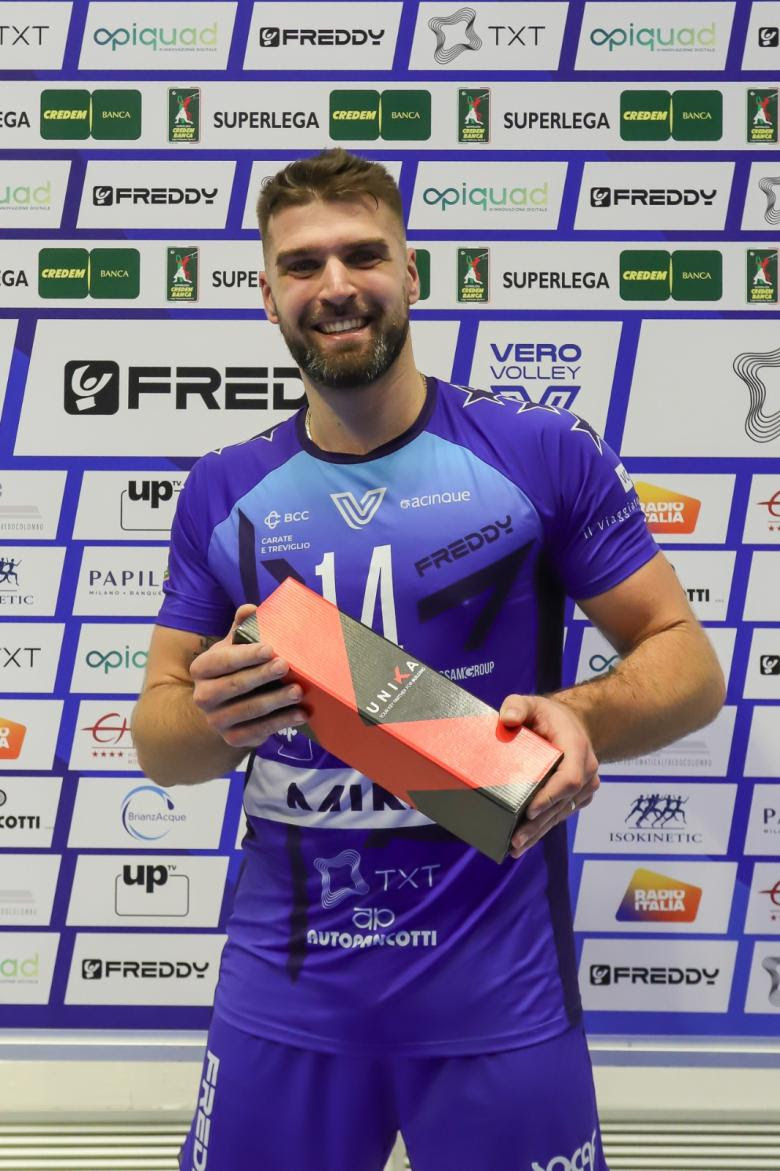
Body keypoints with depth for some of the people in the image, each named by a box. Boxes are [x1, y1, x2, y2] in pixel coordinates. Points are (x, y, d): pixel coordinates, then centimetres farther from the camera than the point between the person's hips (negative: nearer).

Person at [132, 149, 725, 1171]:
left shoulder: (543, 454, -7)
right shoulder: (223, 493, 2)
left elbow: (688, 659, -3)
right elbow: (158, 736, 6)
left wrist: (584, 716, -24)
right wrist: (214, 718, -17)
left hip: (498, 993, -2)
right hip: (284, 990, 3)